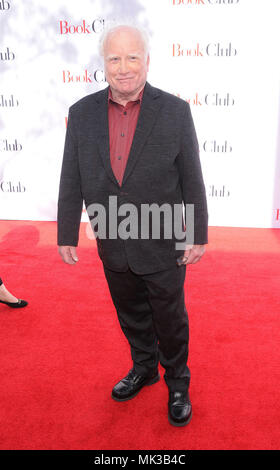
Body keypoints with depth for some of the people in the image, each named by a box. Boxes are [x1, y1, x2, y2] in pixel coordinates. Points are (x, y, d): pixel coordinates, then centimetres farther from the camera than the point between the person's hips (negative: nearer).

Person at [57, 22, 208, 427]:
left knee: (170, 320, 14)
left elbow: (192, 180, -6)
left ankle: (177, 382, 39)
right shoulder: (82, 113, -2)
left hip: (163, 245, -2)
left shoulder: (175, 111, -9)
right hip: (114, 247, 3)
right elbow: (71, 181, 2)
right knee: (131, 317, 22)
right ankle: (144, 368, 48)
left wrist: (198, 236, -5)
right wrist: (67, 235, 3)